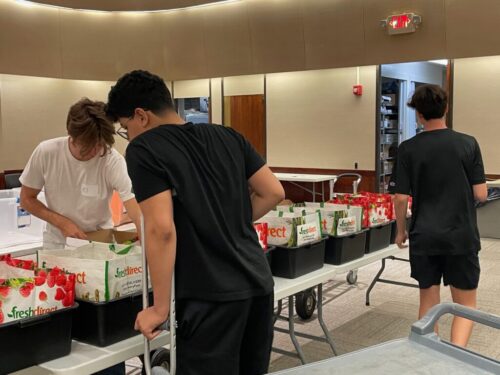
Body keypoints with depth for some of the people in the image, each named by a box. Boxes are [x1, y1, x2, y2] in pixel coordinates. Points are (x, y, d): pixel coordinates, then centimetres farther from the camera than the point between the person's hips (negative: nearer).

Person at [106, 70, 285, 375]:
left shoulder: (143, 150, -8)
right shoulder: (227, 136, 9)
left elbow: (162, 229, -16)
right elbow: (274, 193, 10)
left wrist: (160, 308, -9)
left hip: (212, 295, -7)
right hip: (260, 283, 7)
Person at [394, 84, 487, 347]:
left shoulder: (408, 149, -5)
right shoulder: (468, 144, -5)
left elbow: (401, 198, -5)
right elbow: (480, 194, -4)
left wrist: (400, 230, 10)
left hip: (424, 238, 1)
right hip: (461, 237, -1)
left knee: (428, 303, 14)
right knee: (465, 305, 11)